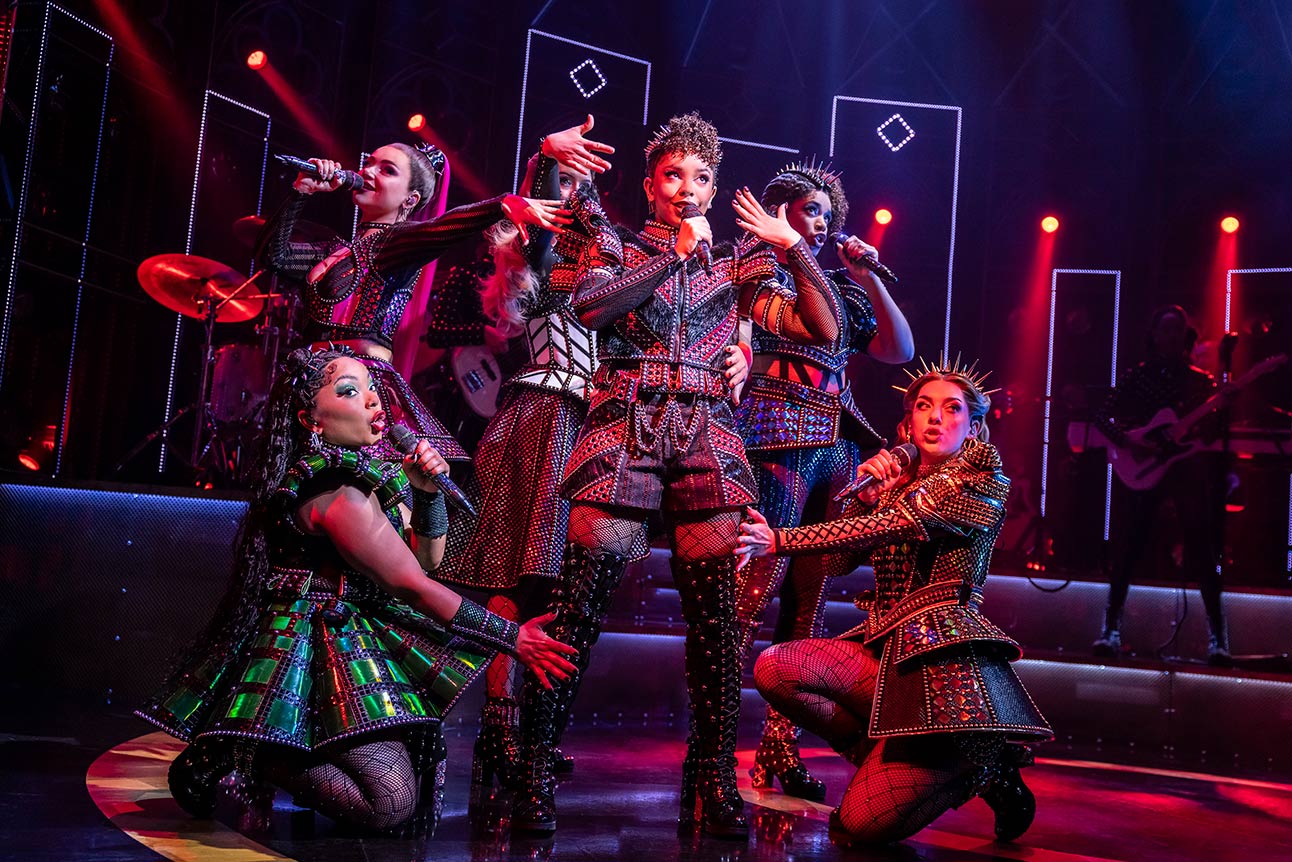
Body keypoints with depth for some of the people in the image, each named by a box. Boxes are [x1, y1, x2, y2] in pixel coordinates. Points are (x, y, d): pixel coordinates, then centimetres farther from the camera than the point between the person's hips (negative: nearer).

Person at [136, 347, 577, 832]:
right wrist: (512, 637, -15)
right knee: (392, 803, -17)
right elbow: (415, 587, -19)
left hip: (357, 634, 10)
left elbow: (428, 558, 11)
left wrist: (425, 492, -8)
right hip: (322, 645, -10)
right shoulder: (338, 495, -20)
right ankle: (246, 757, -5)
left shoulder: (374, 473, 9)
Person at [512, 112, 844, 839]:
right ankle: (536, 769, 0)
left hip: (706, 438, 2)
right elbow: (590, 306, -7)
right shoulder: (617, 244, 15)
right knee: (579, 607, -8)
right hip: (623, 431, -1)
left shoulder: (736, 263, 18)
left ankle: (715, 778, 5)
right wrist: (677, 254, -5)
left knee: (718, 614, -5)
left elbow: (825, 329, 10)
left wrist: (793, 244, 3)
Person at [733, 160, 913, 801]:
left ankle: (779, 750, 8)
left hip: (838, 448, 6)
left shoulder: (839, 287, 24)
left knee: (808, 598, 3)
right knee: (757, 587, -14)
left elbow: (900, 350, 19)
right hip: (780, 441, -6)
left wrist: (869, 279, 15)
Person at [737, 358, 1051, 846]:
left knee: (861, 825, -16)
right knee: (773, 667, -20)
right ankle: (892, 757, -1)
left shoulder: (982, 486, -3)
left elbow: (887, 530, -17)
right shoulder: (897, 483, 19)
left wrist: (779, 540, -23)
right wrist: (867, 496, -3)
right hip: (888, 647, 7)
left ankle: (983, 764, 10)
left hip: (945, 656, -7)